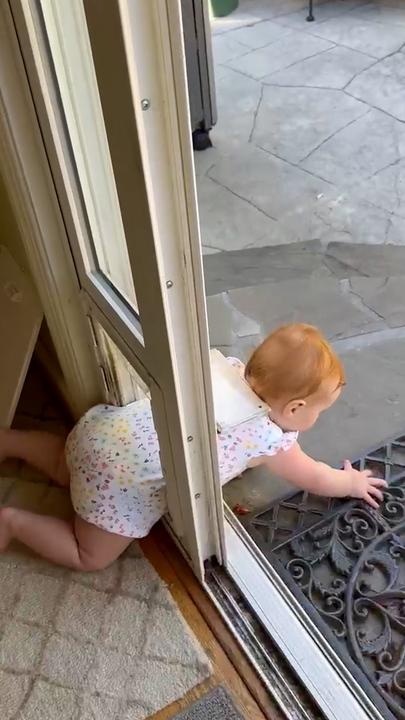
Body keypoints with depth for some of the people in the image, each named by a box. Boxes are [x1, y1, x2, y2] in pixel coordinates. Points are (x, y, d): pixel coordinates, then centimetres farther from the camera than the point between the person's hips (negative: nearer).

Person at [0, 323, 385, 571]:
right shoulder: (274, 441, -9)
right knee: (90, 558, 12)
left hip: (110, 426, 7)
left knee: (66, 470, 38)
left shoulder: (233, 366, 4)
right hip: (124, 477, -7)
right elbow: (317, 480, 8)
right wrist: (354, 483, 29)